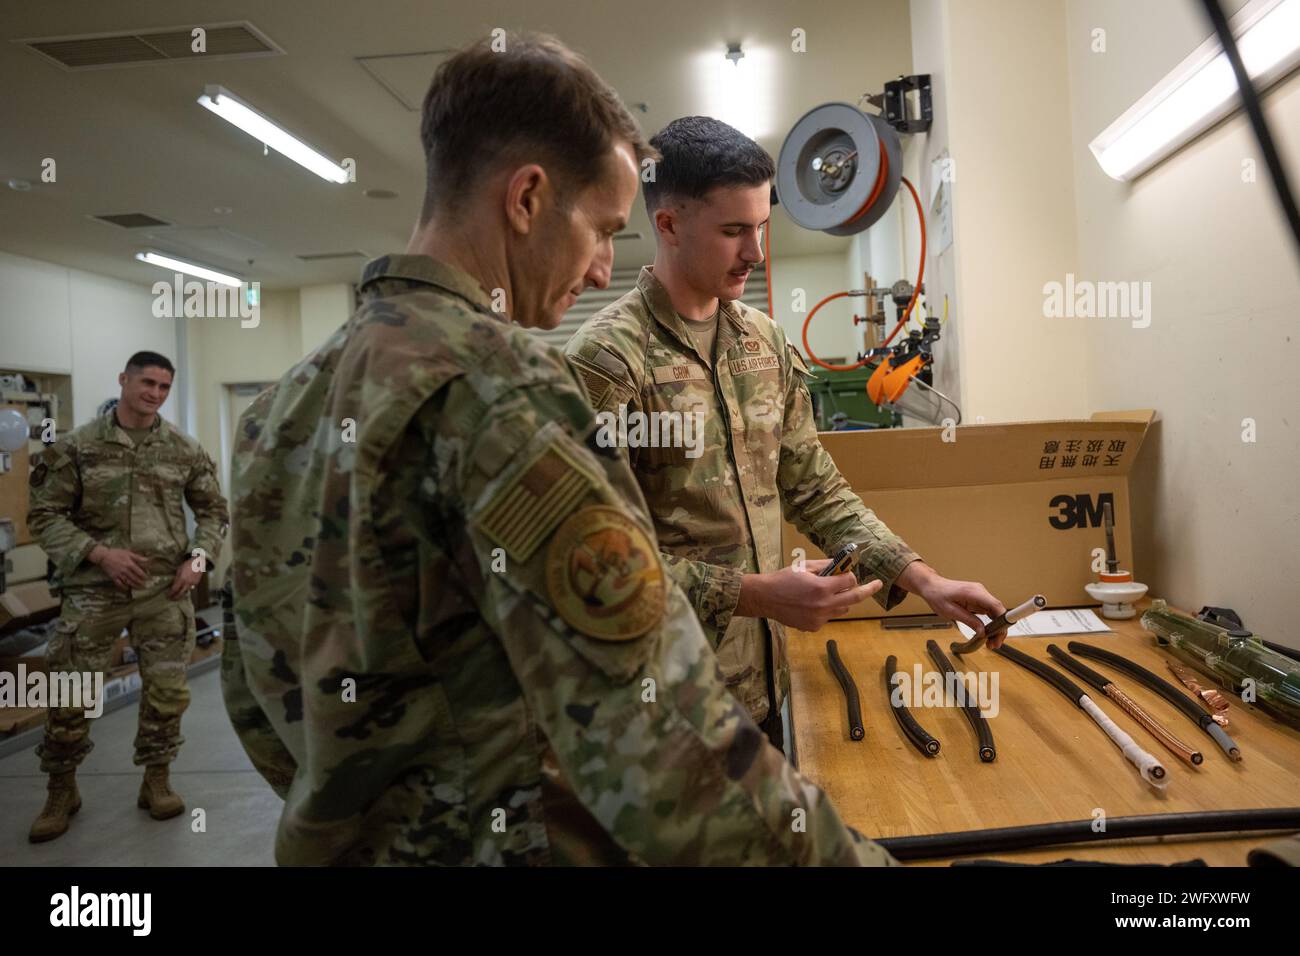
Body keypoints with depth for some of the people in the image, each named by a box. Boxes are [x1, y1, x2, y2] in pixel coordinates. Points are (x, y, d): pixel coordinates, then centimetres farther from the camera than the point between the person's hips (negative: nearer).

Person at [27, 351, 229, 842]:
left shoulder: (184, 450, 3)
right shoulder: (76, 447, -2)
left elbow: (213, 510, 12)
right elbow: (44, 515, -1)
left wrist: (198, 558, -3)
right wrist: (99, 553, -13)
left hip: (166, 591, 1)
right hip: (93, 590, -1)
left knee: (167, 690, 6)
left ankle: (156, 781, 25)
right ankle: (62, 791, 26)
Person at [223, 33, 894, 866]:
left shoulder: (280, 406, 2)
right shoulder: (497, 383, -24)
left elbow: (258, 701, 10)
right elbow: (658, 755, -30)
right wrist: (850, 854, -17)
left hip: (345, 843, 8)